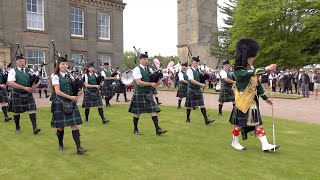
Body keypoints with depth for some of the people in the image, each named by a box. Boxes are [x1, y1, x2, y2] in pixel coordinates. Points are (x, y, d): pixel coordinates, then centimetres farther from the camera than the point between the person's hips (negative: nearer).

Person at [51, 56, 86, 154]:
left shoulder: (69, 76, 10)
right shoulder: (56, 77, -5)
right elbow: (57, 91, -15)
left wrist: (79, 92, -9)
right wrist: (70, 97, -22)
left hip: (71, 103, 4)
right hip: (60, 103, -4)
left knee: (74, 125, -2)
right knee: (61, 126, 7)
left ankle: (78, 147, -3)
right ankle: (60, 144, 29)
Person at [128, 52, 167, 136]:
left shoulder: (149, 69, 9)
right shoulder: (137, 69, -11)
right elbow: (139, 82, -22)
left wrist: (155, 82, -8)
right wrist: (151, 84, -22)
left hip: (148, 93, 6)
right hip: (139, 94, -6)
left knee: (153, 110, -1)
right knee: (137, 112, 7)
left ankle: (157, 129, 2)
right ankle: (135, 129, 24)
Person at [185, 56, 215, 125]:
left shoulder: (198, 70, 9)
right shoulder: (189, 70, -11)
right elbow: (192, 80, -22)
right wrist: (201, 84, -26)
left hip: (198, 90, 6)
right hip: (191, 90, -5)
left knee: (202, 105, 2)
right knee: (189, 106, 6)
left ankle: (206, 120, 2)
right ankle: (188, 119, 24)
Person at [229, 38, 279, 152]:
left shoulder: (252, 69, 9)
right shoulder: (238, 71, -16)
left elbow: (257, 84, 15)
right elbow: (251, 73, -36)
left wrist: (265, 98, 17)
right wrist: (266, 69, -44)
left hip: (253, 102, 7)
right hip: (242, 102, -7)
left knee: (258, 122, 7)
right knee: (239, 123, 6)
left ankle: (265, 145, 11)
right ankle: (235, 142, 24)